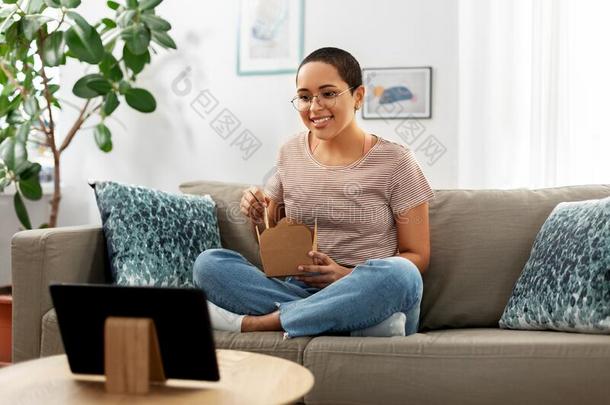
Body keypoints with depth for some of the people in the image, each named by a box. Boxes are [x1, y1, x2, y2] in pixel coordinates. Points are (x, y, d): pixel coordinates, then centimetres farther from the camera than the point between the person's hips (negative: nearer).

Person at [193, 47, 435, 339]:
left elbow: (417, 256, -1)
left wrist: (348, 276, -16)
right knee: (208, 263, -18)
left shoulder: (395, 161, -1)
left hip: (365, 296, -3)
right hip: (300, 290, 4)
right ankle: (363, 321, -25)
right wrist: (258, 219, -4)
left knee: (399, 274, -37)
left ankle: (253, 323, -24)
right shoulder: (291, 153, 11)